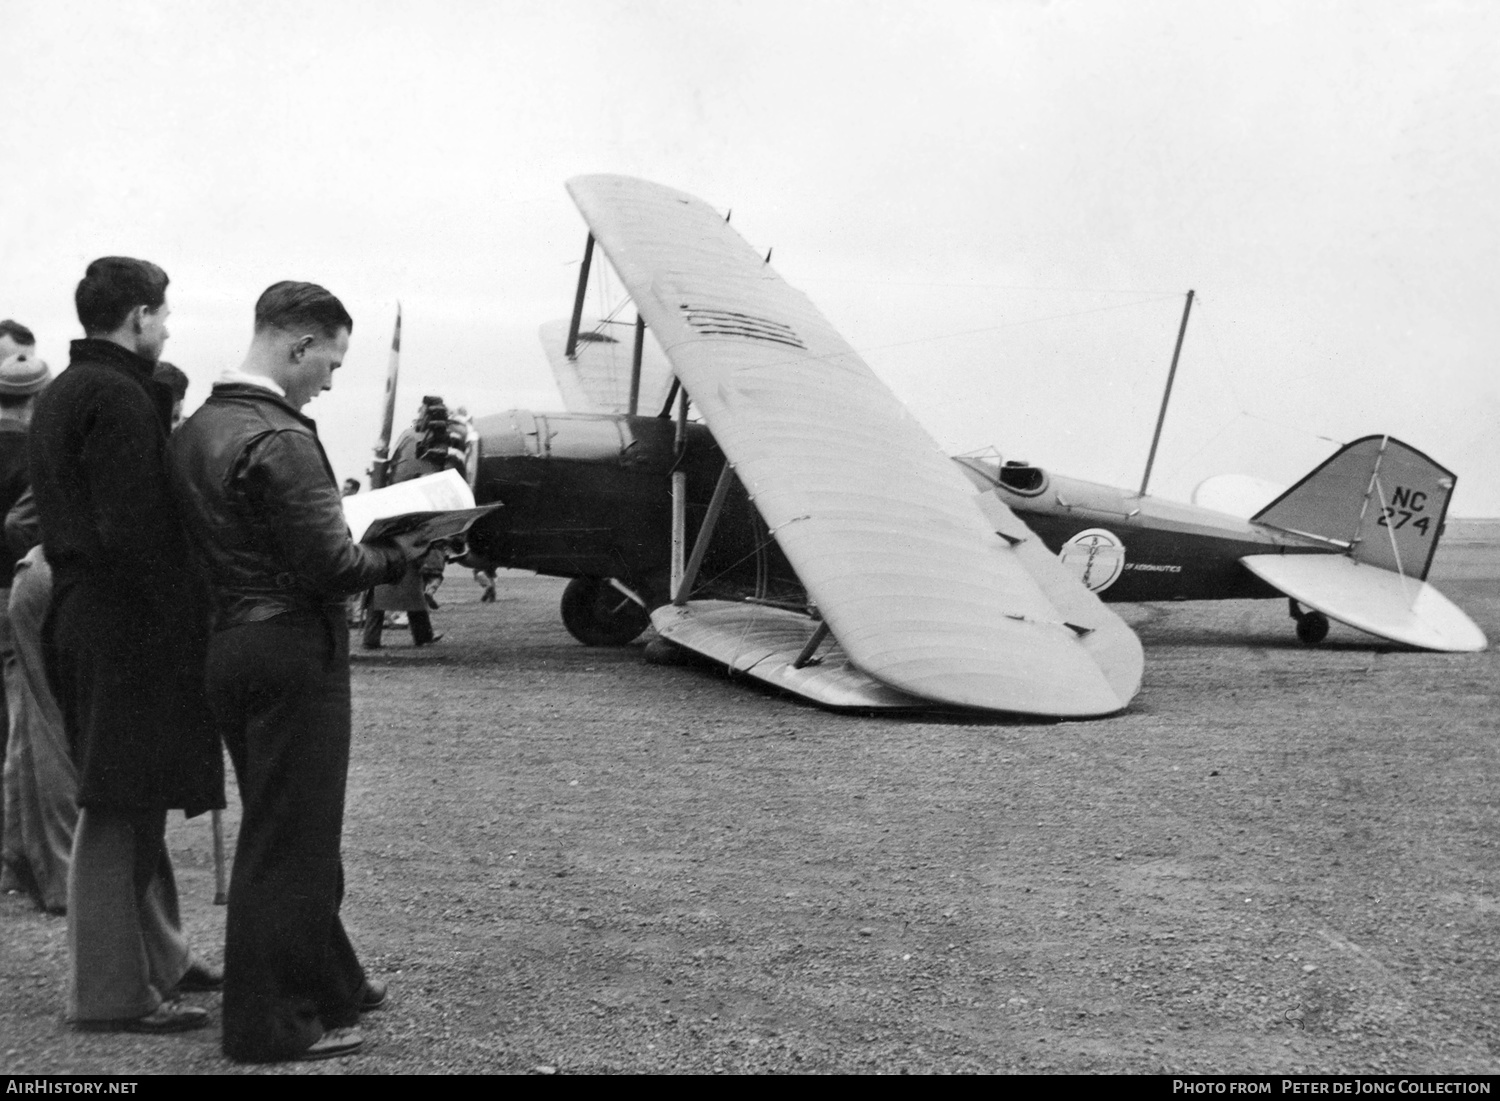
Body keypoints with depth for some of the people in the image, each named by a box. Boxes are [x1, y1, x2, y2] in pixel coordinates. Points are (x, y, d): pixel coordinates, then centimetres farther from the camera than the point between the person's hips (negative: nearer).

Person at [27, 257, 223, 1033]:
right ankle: (109, 993, 6)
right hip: (129, 624, -10)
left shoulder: (58, 396, 16)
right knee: (118, 810, -3)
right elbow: (136, 530, -23)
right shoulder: (121, 397, -15)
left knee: (133, 806, 18)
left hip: (79, 613, 10)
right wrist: (191, 618, -17)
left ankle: (158, 958, 30)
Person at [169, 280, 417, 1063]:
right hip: (292, 653, -9)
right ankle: (271, 1025, 12)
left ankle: (325, 982, 34)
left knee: (280, 829, 19)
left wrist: (365, 536, 12)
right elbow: (331, 565, -22)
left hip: (226, 643, 9)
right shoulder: (280, 440, -19)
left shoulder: (195, 430, 9)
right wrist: (401, 556, -4)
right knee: (290, 840, 1)